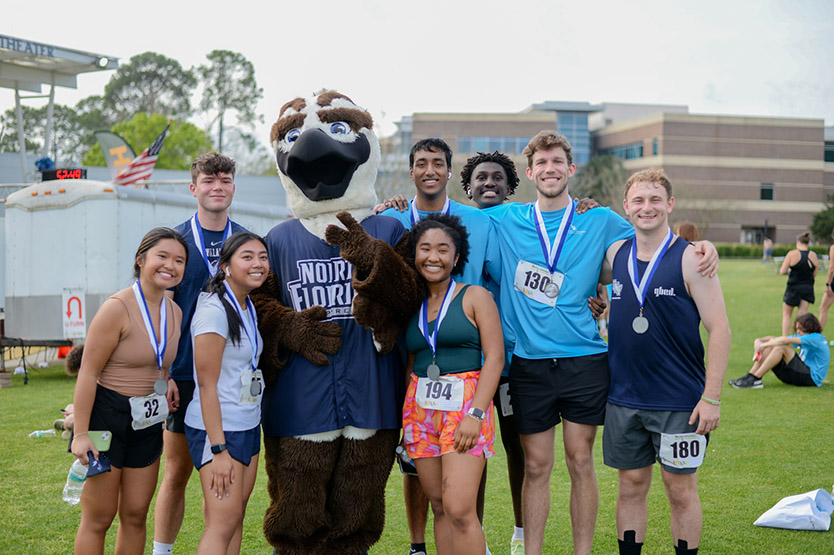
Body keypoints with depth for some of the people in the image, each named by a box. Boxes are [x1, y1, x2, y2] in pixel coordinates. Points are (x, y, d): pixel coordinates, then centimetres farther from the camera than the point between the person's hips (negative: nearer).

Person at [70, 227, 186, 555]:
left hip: (146, 425, 7)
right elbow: (88, 372, -16)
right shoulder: (117, 308, -16)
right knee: (98, 518, 0)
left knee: (135, 515, 12)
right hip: (106, 418, -7)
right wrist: (81, 434, -17)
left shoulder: (176, 313, 5)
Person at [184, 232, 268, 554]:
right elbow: (207, 384, -18)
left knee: (237, 513, 9)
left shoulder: (248, 308, 11)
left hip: (248, 427, 9)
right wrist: (219, 449, -21)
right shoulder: (214, 311, -16)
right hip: (217, 429, -9)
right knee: (224, 520, -11)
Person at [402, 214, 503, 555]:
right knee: (439, 507, 6)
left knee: (459, 510, -14)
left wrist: (476, 413, -15)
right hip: (419, 407, 5)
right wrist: (406, 415, 8)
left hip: (464, 402, -4)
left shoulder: (475, 297, 1)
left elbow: (495, 358, -6)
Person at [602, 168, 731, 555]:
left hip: (680, 402, -4)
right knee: (631, 487, 11)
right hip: (623, 399, 4)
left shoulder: (690, 259, -7)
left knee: (681, 490, 6)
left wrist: (712, 397, -15)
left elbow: (719, 329, -9)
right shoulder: (614, 255, 5)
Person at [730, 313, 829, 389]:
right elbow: (773, 338, 8)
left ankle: (755, 379, -27)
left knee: (782, 347, -25)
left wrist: (764, 345, -20)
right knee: (772, 341, -1)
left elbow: (785, 340, -24)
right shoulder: (802, 337, 15)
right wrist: (759, 340, -11)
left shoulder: (816, 338, -12)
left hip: (812, 377, -9)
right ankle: (750, 376, -14)